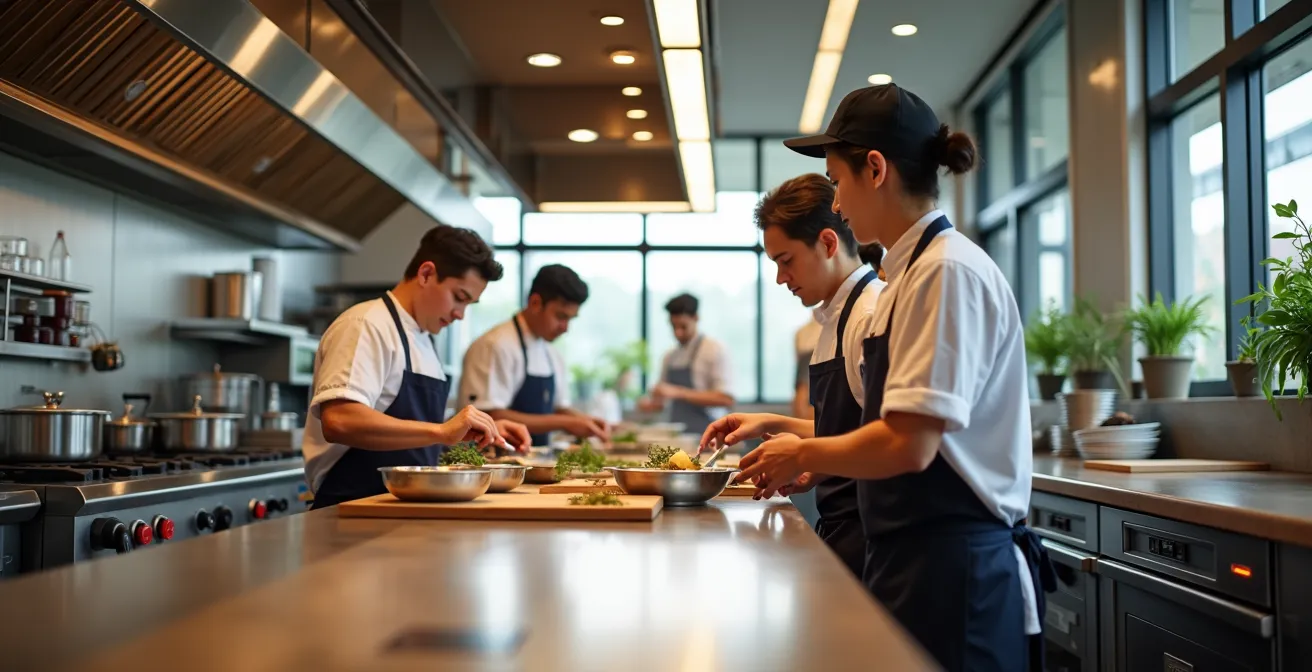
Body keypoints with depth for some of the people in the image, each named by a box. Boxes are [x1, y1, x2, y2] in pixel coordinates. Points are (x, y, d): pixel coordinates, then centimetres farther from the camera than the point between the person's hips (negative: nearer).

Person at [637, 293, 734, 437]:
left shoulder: (714, 350, -6)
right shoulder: (669, 357, 13)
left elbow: (726, 399, -13)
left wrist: (678, 392, -18)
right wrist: (651, 404, 0)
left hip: (703, 435, -5)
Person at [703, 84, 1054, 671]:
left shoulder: (946, 272, -16)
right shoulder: (915, 270, 13)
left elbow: (909, 444, -23)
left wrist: (804, 455, -7)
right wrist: (813, 464, 12)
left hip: (952, 573, -9)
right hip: (920, 559, 9)